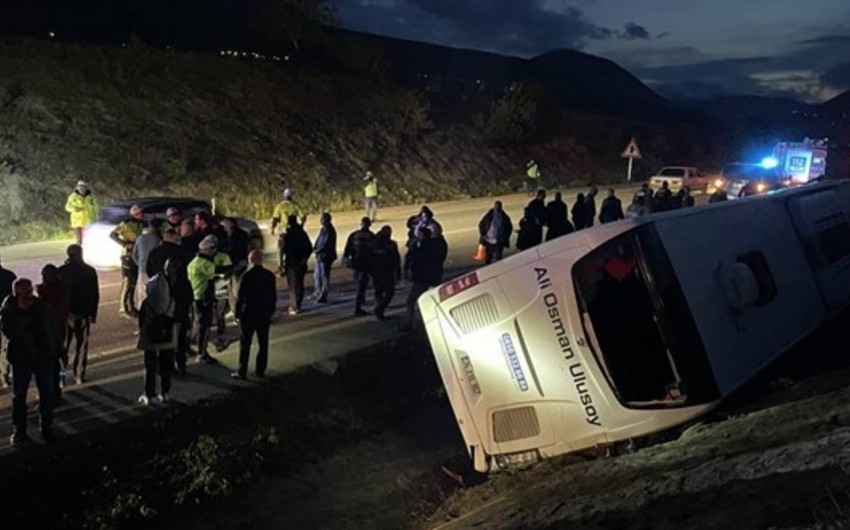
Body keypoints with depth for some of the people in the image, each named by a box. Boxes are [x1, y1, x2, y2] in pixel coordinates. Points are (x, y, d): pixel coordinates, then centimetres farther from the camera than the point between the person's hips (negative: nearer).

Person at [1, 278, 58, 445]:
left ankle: (47, 428, 20)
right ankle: (19, 430, 22)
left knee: (46, 394, 8)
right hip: (21, 358, -3)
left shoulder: (40, 305, -3)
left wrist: (51, 351, 3)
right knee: (19, 395, 9)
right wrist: (22, 311, -31)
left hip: (43, 356, 3)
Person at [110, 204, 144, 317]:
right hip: (128, 255, -7)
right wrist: (124, 244, -22)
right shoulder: (126, 224, -11)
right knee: (127, 282, -8)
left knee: (134, 282, 12)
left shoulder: (140, 224, 10)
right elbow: (112, 234, -14)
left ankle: (130, 306, 22)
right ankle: (122, 308, -3)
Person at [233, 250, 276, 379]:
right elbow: (274, 296, 4)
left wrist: (237, 312, -1)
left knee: (245, 344, 5)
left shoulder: (247, 276, -15)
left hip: (249, 315, -4)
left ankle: (242, 372, 9)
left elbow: (241, 296, -12)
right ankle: (260, 370, 18)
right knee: (263, 344, 12)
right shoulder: (270, 275, -2)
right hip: (265, 315, 4)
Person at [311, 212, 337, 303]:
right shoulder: (323, 229, 11)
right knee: (316, 275, 17)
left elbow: (325, 244, -22)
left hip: (326, 256, -10)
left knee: (324, 276, -3)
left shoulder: (330, 231, -18)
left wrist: (317, 251, -12)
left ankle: (323, 296, 4)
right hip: (320, 256, 10)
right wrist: (315, 248, -3)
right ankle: (317, 294, 29)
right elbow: (318, 240, 15)